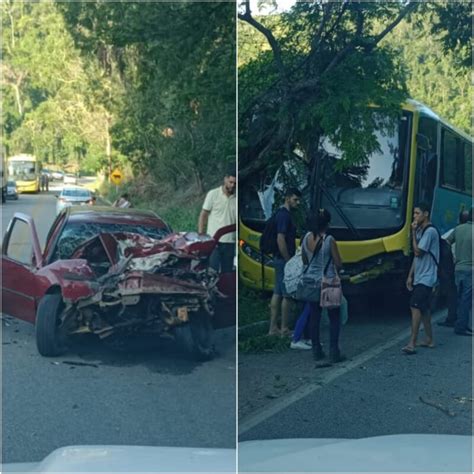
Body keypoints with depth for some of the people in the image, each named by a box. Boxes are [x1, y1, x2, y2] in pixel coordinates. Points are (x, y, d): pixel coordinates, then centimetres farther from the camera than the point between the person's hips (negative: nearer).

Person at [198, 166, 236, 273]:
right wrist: (200, 236, -5)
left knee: (227, 272, 8)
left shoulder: (236, 198, 5)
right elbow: (203, 215, 1)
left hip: (230, 242, 3)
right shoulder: (213, 194, -2)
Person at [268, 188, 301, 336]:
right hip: (284, 260, -10)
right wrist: (289, 261, -20)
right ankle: (284, 329, 3)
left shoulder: (283, 214, 15)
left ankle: (273, 327, 13)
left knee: (277, 293, 10)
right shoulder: (284, 215, -17)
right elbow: (280, 240, -23)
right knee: (287, 295, -3)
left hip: (279, 259, 10)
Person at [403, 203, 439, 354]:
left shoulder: (430, 231, -14)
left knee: (415, 307, -15)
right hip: (419, 277, 10)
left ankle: (412, 344, -18)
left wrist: (413, 232, -12)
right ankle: (429, 340, 22)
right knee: (424, 308, 13)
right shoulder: (420, 231, 15)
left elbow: (418, 252, -19)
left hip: (426, 277, -10)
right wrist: (410, 276, 15)